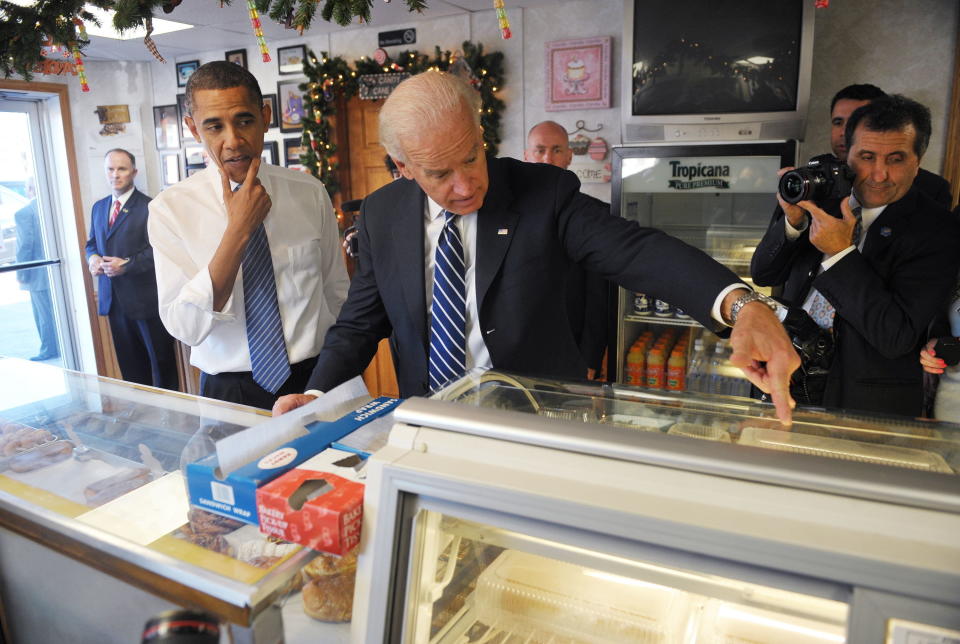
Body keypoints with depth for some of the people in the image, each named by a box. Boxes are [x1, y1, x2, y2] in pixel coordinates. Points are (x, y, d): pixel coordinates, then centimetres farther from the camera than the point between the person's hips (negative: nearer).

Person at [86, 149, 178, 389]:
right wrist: (92, 257, -1)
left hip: (145, 297, -7)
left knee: (161, 359, 4)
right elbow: (92, 243, 21)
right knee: (128, 363, 14)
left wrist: (127, 265, -21)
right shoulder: (99, 207, 15)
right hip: (112, 297, 7)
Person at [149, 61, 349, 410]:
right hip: (229, 393, -1)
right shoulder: (170, 208, -8)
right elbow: (185, 327, -15)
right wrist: (238, 231, -22)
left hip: (315, 379, 2)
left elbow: (337, 291, 5)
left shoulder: (309, 192, -2)